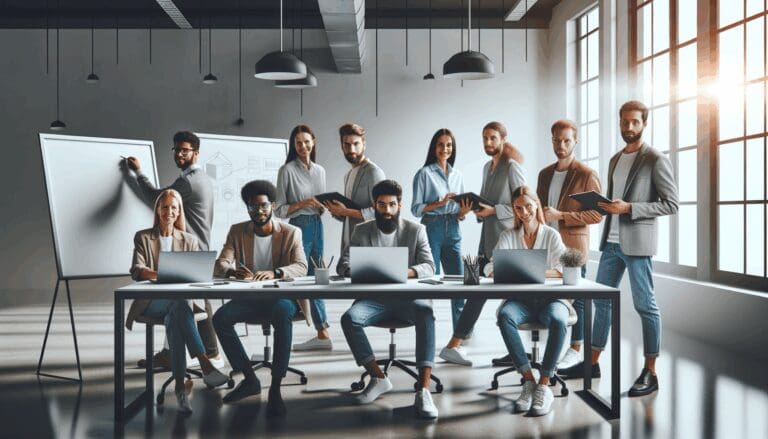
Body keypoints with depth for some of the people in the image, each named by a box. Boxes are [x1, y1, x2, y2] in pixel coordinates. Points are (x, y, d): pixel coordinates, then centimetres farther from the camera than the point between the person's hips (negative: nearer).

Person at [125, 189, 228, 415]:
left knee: (173, 319, -38)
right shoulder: (143, 237, 13)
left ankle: (180, 386, -45)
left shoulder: (189, 240, 19)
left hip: (181, 298, 2)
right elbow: (136, 271, -2)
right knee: (179, 305, -39)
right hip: (152, 301, -2)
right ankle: (205, 364, -51)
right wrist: (160, 274, -24)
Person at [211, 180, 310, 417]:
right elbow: (219, 265, -3)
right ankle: (249, 379, -9)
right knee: (220, 317, -25)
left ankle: (275, 388, -31)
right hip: (249, 298, 3)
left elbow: (301, 267, -13)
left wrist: (274, 273, -34)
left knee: (282, 313, -38)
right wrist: (232, 270, -29)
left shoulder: (291, 232, 1)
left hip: (282, 297, -3)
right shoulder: (237, 231, 8)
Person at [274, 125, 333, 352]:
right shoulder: (287, 170, -6)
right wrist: (302, 203, -19)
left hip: (317, 226, 6)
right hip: (298, 227, -6)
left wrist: (322, 207, -2)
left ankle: (322, 333, 15)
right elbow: (279, 210, -8)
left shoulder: (320, 170, 11)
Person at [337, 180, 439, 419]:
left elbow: (429, 266, -2)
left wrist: (406, 272, -25)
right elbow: (343, 264, 4)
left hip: (408, 296, -1)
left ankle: (423, 390, -38)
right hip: (374, 298, 2)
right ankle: (378, 378, -12)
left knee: (426, 314, -35)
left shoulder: (416, 230, 6)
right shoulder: (362, 231, 10)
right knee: (349, 318, -29)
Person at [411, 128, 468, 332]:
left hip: (453, 231, 5)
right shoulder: (424, 173, -1)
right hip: (431, 229, -4)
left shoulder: (457, 175, 14)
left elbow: (459, 213, 16)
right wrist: (440, 203, -17)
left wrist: (463, 212, -6)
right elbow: (415, 209, -6)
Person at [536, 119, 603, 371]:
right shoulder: (545, 174, 14)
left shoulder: (586, 175, -5)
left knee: (575, 298, 1)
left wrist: (561, 216, -16)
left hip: (573, 249, -5)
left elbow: (597, 214, -10)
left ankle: (575, 350, 11)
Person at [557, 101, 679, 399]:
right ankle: (592, 362, 21)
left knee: (645, 305, -1)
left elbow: (671, 204, -10)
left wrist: (628, 208, -18)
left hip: (637, 243, -7)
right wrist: (599, 204, 2)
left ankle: (650, 372, 8)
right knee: (601, 300, 11)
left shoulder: (655, 160, -6)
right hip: (611, 242, 7)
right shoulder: (615, 159, 16)